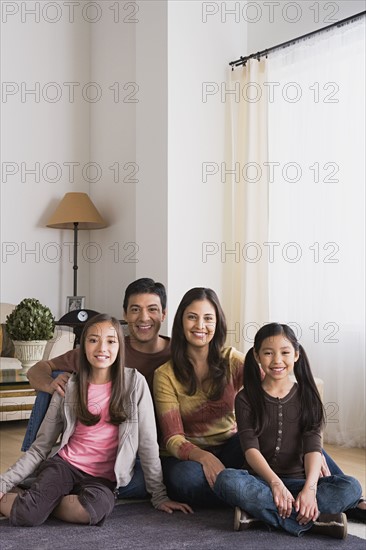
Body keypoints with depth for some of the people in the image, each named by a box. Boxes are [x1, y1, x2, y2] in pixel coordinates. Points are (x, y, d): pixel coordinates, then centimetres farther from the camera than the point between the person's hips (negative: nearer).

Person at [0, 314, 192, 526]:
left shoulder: (134, 383, -2)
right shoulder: (69, 387, 3)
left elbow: (148, 444, -1)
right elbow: (41, 446, 5)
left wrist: (159, 496, -2)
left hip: (102, 479, 0)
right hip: (64, 464, 0)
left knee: (96, 508, -36)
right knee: (28, 514, -31)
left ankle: (43, 502, -7)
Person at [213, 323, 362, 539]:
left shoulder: (307, 397, 7)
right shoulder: (246, 398, 4)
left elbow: (313, 447, -6)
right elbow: (250, 448, -9)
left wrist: (310, 488, -25)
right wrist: (276, 483, -27)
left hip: (297, 480, 1)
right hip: (259, 480, -1)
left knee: (351, 487, -26)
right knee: (227, 480, -35)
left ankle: (258, 512, -29)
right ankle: (317, 520, -32)